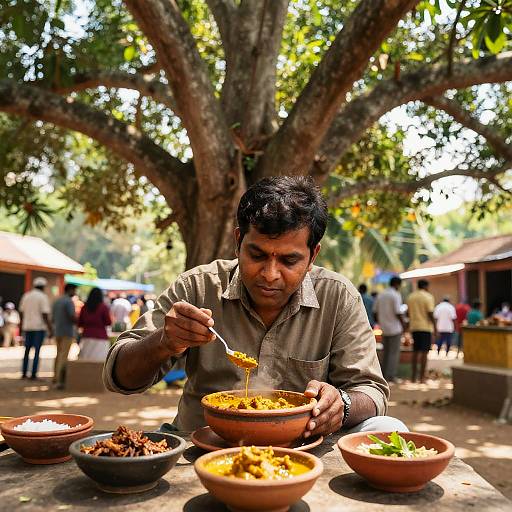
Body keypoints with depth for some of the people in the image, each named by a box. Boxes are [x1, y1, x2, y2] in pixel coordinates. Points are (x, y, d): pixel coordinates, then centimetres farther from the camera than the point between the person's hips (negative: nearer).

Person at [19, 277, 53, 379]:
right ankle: (34, 374, -2)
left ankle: (24, 373, 15)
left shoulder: (26, 295, 9)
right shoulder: (43, 297, -8)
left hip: (27, 326, 6)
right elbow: (45, 315, -14)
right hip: (39, 327, -5)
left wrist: (22, 326, 22)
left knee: (27, 350, 15)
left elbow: (21, 312, 12)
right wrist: (50, 329, -12)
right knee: (37, 350, -1)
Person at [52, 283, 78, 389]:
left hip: (58, 332, 8)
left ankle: (55, 378, 23)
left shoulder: (56, 301, 13)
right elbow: (73, 317, -20)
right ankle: (59, 381, -11)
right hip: (67, 333, -8)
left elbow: (53, 318, 16)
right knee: (63, 356, -8)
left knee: (59, 355, 18)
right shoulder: (69, 301, -13)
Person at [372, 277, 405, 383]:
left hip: (384, 328, 7)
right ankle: (390, 376, -2)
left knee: (386, 352, 14)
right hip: (395, 328, -6)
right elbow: (398, 313, -16)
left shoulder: (380, 295, 10)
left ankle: (384, 375, 14)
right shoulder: (396, 295, -11)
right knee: (394, 353, -1)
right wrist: (403, 324, -4)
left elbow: (375, 312, 11)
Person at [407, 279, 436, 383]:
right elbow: (430, 314, -12)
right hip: (426, 327, -6)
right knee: (424, 352, -3)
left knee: (416, 351, 11)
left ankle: (414, 376, 12)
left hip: (414, 327, 6)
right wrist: (435, 327, -7)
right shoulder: (428, 297, -7)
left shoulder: (410, 297, 11)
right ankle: (422, 377, -4)